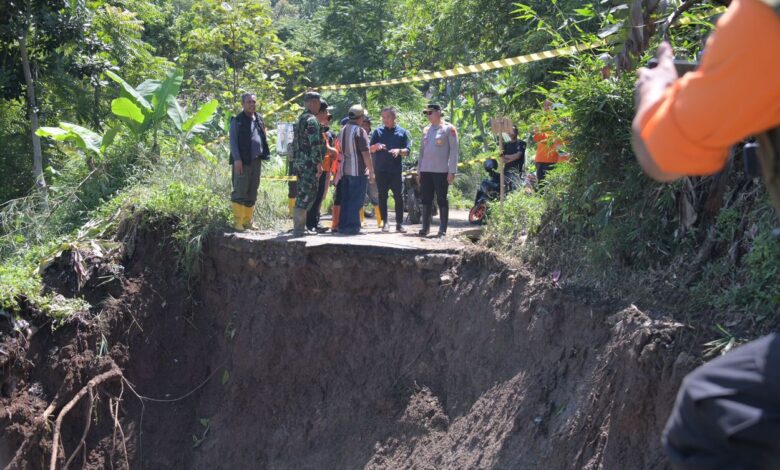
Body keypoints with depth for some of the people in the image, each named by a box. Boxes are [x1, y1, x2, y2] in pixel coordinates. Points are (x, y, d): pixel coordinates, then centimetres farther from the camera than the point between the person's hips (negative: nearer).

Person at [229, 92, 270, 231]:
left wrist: (265, 154, 8)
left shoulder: (259, 120, 15)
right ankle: (237, 222, -3)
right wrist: (237, 159, -16)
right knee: (240, 191, -6)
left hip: (256, 160, 6)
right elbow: (233, 141, -8)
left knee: (252, 192, 9)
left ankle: (247, 221, 16)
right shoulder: (237, 120, -4)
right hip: (242, 162, -6)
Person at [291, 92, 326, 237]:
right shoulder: (312, 120, -12)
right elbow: (315, 144, -19)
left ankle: (299, 227, 16)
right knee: (307, 195, -8)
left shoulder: (301, 119, 19)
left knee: (303, 195, 14)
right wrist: (318, 163, -19)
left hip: (299, 163, 10)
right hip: (309, 163, -10)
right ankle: (299, 229, -9)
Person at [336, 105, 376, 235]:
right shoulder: (360, 131, -12)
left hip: (344, 170, 8)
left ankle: (343, 226, 13)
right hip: (358, 171, -8)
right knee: (356, 200, -4)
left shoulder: (343, 130, 13)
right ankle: (352, 227, -6)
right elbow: (366, 153, -14)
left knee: (345, 199, 11)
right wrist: (371, 172, -10)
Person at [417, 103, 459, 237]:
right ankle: (425, 227, 10)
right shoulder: (426, 130, 16)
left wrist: (452, 171, -12)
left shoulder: (449, 129, -2)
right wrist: (419, 170, 14)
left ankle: (443, 229, 3)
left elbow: (454, 150, -6)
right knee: (426, 199, 5)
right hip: (426, 171, 6)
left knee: (442, 199, -1)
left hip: (441, 171, -6)